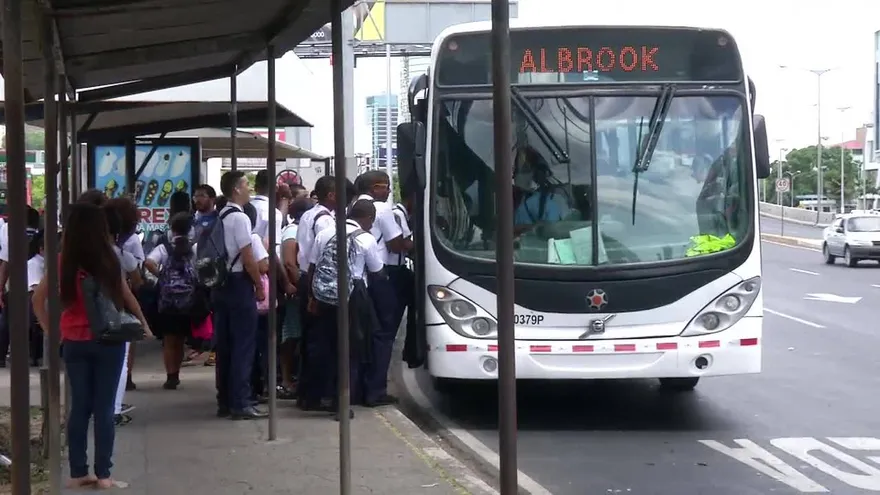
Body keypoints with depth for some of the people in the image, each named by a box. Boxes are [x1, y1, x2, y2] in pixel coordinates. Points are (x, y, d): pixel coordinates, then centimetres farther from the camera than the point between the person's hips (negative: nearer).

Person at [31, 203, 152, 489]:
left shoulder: (63, 261, -2)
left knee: (79, 407, 10)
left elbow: (37, 299, 0)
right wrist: (144, 324, 13)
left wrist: (51, 331, 6)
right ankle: (102, 474, 7)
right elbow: (127, 297, 0)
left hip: (73, 342, 3)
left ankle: (77, 473, 12)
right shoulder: (107, 259, -10)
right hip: (107, 341, -3)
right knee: (103, 408, 4)